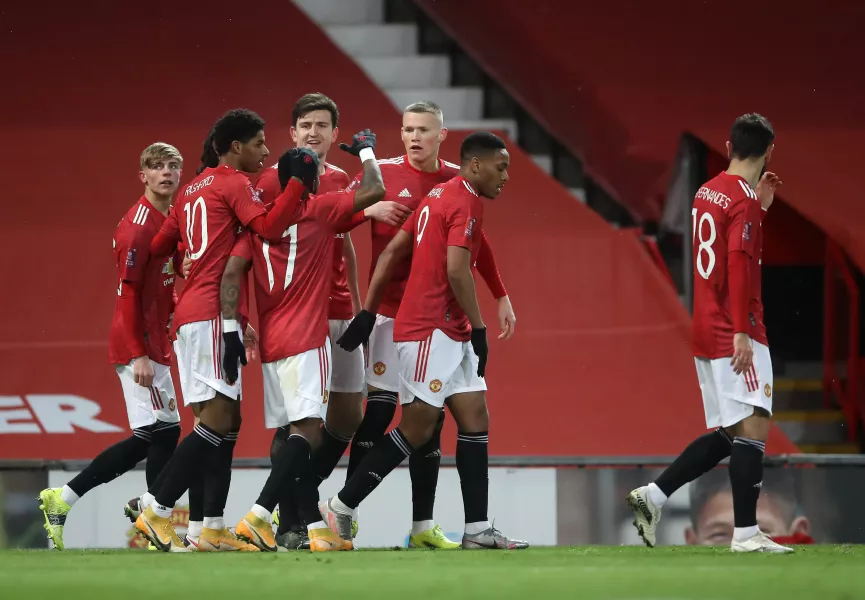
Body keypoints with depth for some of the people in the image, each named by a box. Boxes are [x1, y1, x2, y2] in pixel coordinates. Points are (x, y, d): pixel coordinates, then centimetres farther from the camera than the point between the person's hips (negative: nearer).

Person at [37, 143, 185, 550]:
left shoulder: (171, 220, 14)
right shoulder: (139, 224, -13)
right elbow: (128, 291, -18)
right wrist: (139, 355, -21)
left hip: (154, 345, 9)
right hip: (140, 347, -9)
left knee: (148, 440, 10)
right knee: (164, 431, -7)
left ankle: (62, 500, 14)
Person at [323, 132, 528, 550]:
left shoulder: (439, 197, 17)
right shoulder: (465, 201, -12)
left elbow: (390, 253, 17)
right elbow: (456, 269, -21)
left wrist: (368, 312, 16)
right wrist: (478, 327, -15)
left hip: (450, 334, 10)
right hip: (431, 330, -10)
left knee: (475, 418, 5)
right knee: (417, 428, -8)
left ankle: (476, 528, 2)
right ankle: (341, 507, -1)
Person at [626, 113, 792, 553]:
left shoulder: (707, 192, 14)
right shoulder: (743, 198, -12)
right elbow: (738, 264, -20)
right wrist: (741, 332, -24)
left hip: (705, 332, 9)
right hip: (732, 332, -9)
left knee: (727, 434, 14)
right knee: (753, 425, -9)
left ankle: (653, 495, 9)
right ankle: (746, 533, -12)